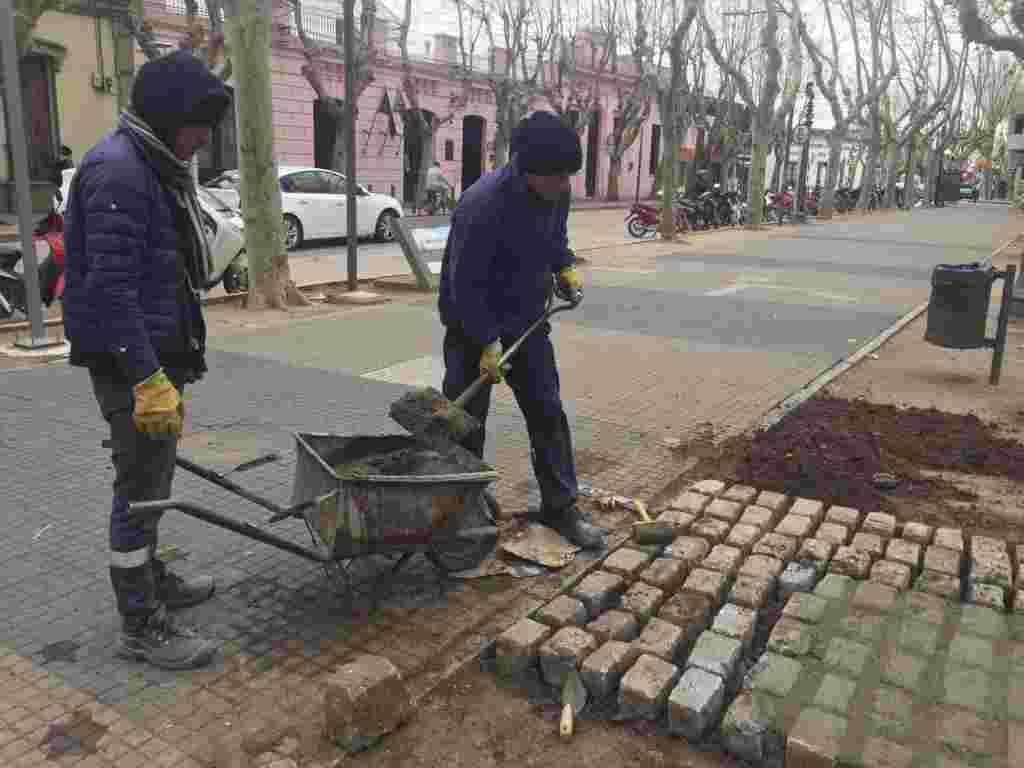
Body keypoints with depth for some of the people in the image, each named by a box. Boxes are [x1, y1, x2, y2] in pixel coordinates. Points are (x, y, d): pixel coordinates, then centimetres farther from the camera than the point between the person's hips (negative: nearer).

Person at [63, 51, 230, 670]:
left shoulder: (155, 169, 15)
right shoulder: (118, 171, -18)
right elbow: (110, 288, -25)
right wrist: (149, 379, -27)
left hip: (157, 355, 10)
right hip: (131, 362, -10)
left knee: (152, 477, 20)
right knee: (141, 486, -2)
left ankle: (151, 579, 37)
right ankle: (142, 628, 10)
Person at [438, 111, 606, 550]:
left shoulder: (556, 193, -8)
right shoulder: (482, 204, -29)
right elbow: (464, 283, -24)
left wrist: (565, 268, -1)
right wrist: (487, 343, -23)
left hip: (526, 318, 6)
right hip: (473, 322, -6)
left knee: (548, 413, 6)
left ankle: (560, 507, 18)